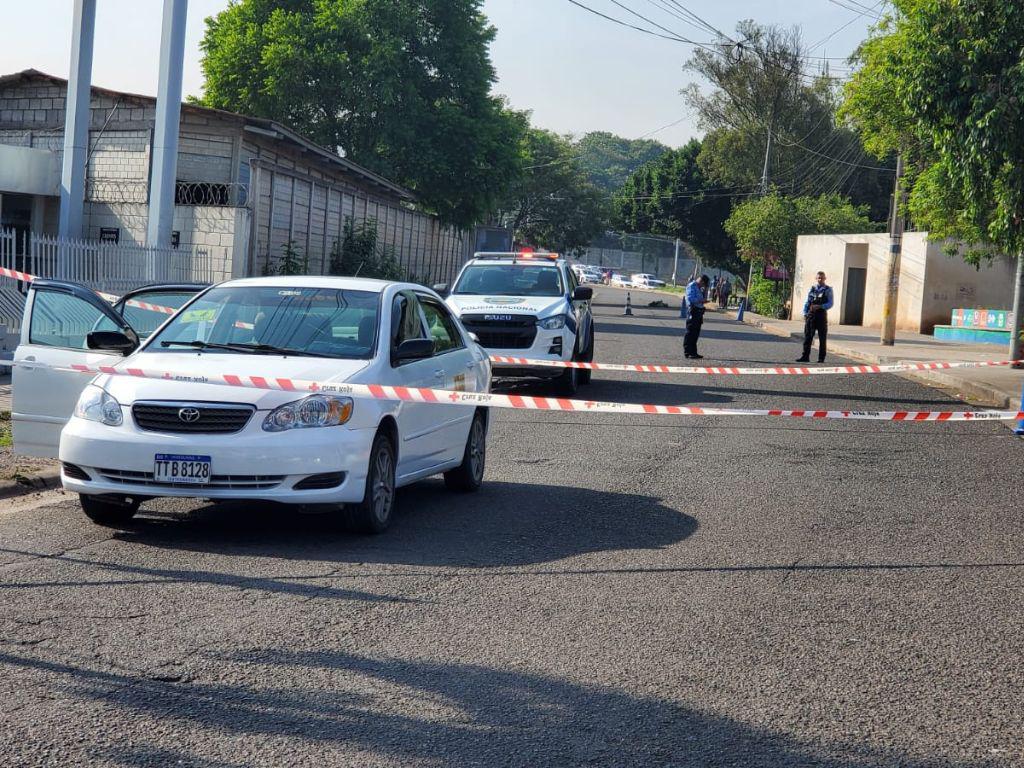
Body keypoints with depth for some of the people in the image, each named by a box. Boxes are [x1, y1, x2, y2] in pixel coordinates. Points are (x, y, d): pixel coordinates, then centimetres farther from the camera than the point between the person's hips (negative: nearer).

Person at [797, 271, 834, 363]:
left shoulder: (828, 290, 2)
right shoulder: (811, 289, 10)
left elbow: (830, 304, -4)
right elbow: (807, 302, 12)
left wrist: (820, 306, -19)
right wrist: (805, 314, 2)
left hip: (821, 315, -2)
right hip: (811, 315, 2)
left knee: (822, 338, 4)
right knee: (807, 337, 1)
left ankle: (821, 358, 10)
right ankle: (805, 356, 6)